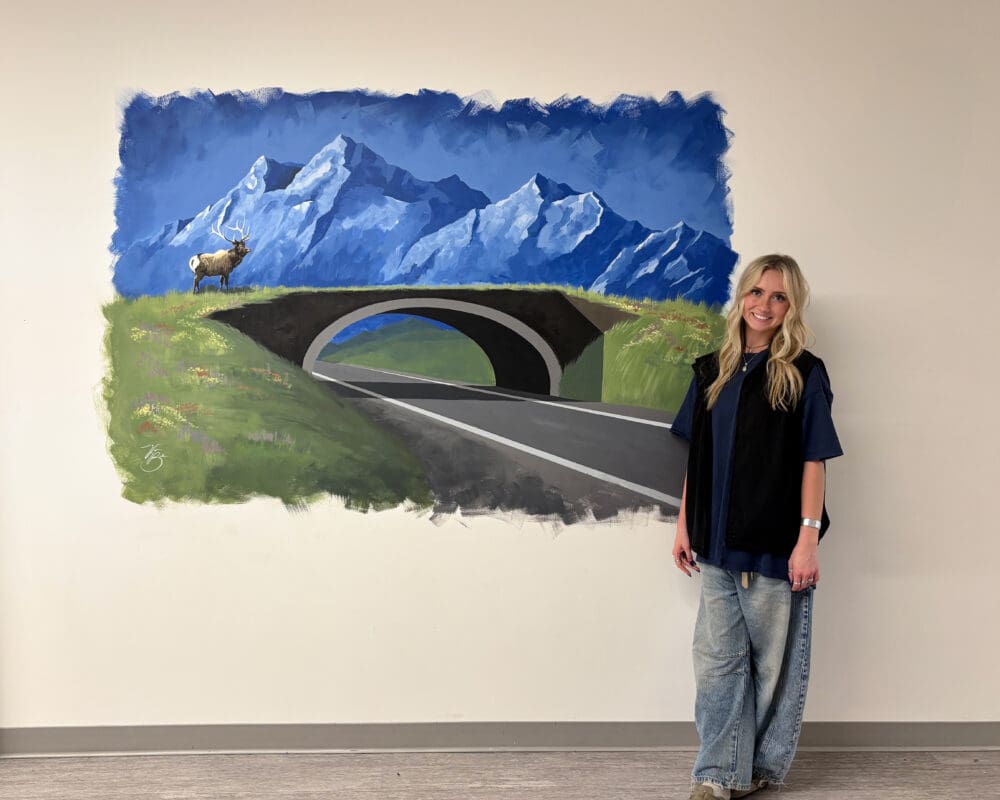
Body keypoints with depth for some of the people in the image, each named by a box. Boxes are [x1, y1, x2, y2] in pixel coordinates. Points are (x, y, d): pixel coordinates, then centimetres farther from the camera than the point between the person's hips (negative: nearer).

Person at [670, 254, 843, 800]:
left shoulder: (804, 375, -4)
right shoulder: (713, 371, 9)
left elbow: (814, 460, -7)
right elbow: (696, 456, 12)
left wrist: (808, 538, -12)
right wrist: (684, 525, 9)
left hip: (776, 546, -4)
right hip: (718, 544, 4)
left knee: (775, 661, 6)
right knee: (716, 659, 4)